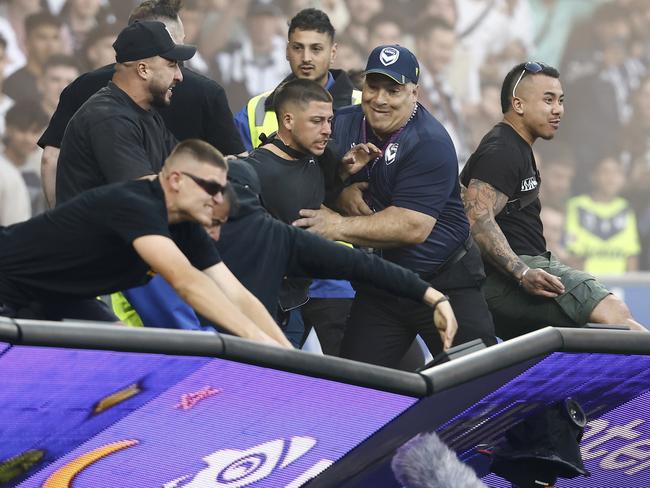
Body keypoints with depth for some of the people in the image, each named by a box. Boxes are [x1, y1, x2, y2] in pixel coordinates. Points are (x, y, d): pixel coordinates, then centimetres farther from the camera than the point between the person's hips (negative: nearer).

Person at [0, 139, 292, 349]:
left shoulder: (187, 231, -5)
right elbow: (184, 279, -46)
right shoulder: (135, 206, -33)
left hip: (57, 298, 9)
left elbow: (237, 297, -7)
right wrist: (256, 337, -51)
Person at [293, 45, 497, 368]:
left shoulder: (430, 144, -18)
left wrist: (340, 226, -25)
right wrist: (340, 193, -12)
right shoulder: (342, 124, 2)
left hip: (445, 281, -5)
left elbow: (413, 226, -25)